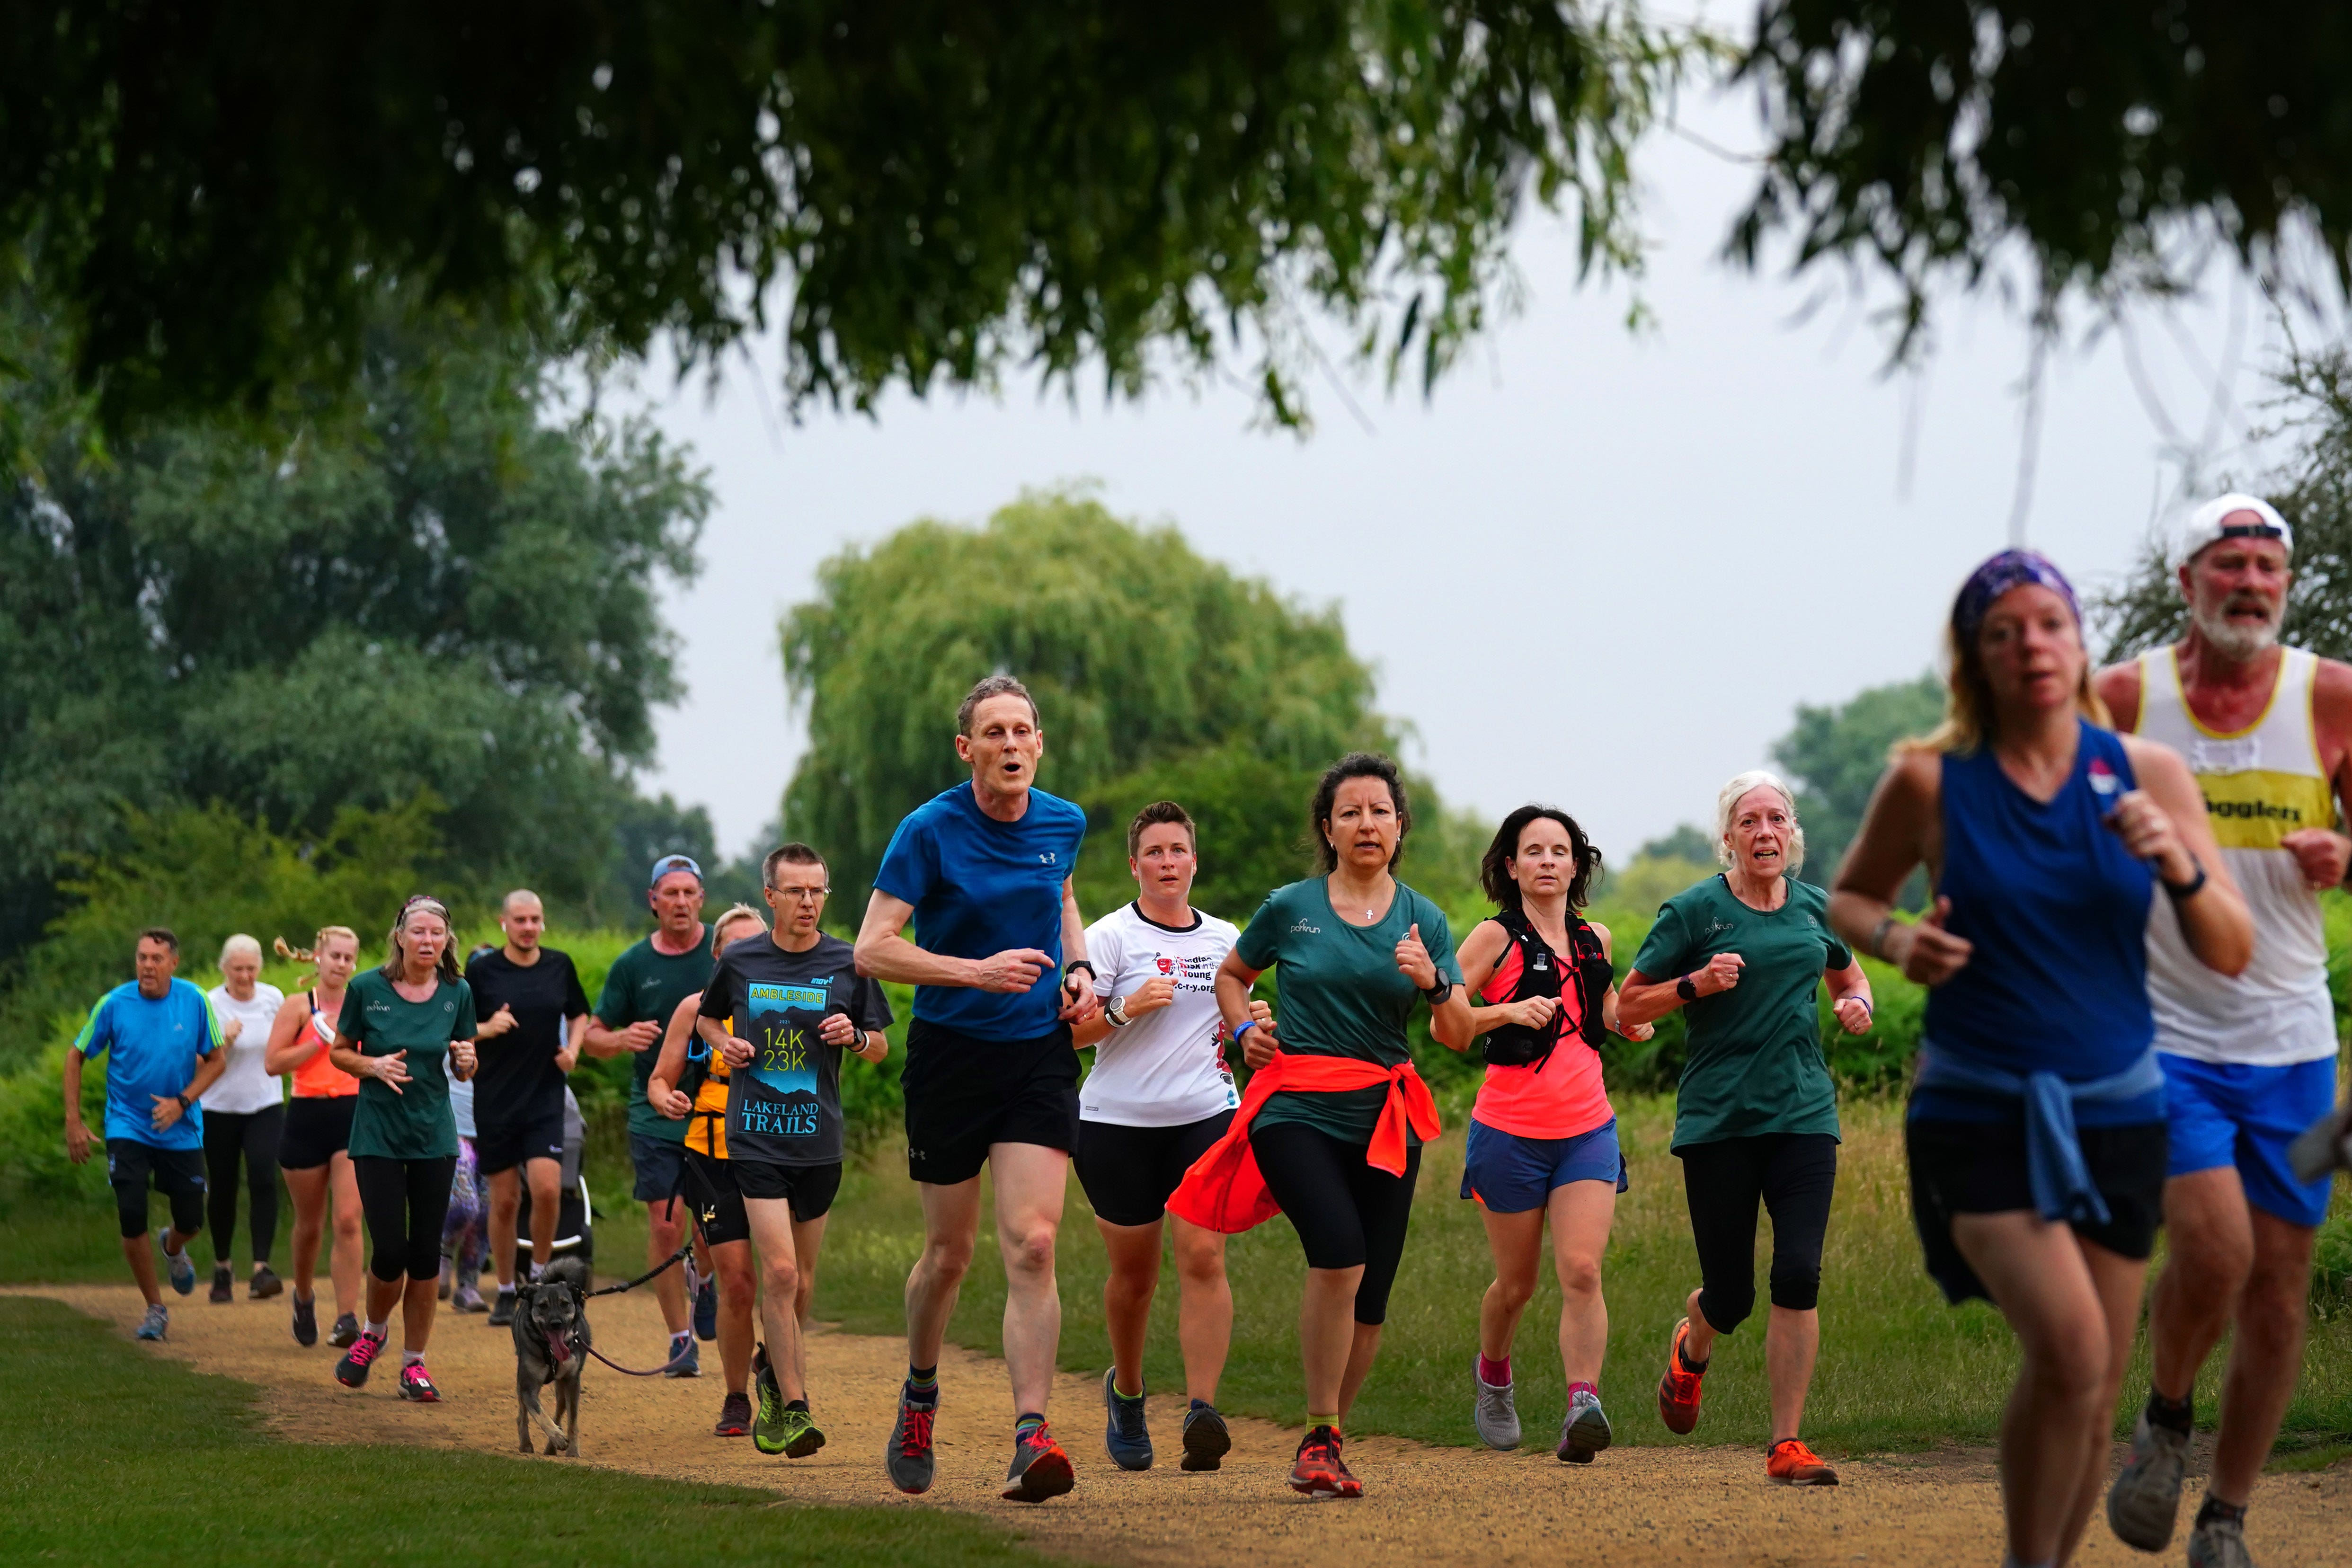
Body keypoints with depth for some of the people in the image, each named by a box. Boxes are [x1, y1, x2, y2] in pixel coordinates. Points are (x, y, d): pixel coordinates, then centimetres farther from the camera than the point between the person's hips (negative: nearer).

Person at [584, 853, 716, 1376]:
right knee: (666, 1225, -3)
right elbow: (593, 1037, 10)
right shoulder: (632, 964, 4)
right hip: (654, 1113, 1)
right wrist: (622, 1038, -11)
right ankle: (680, 1339, 7)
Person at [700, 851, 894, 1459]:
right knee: (780, 1272, -13)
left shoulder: (847, 964, 2)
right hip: (756, 1137, -2)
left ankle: (775, 1371, 38)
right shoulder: (740, 962, 2)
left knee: (801, 1279, 12)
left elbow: (881, 1049, 10)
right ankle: (793, 1406, -8)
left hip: (819, 1140, 2)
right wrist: (724, 1043, -1)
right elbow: (707, 1017, 21)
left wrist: (855, 1037, -12)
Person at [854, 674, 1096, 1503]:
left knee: (1032, 1244, -13)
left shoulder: (1064, 823, 4)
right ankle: (920, 1392, 38)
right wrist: (978, 971, -24)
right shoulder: (930, 831, -11)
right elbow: (871, 950, -15)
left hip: (1040, 1052, 2)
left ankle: (1031, 1437, -18)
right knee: (949, 1249, 9)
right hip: (949, 1053, -2)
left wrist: (1079, 968, 7)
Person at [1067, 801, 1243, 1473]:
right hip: (1118, 1121, -2)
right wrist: (1126, 1009, -23)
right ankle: (1126, 1391, 34)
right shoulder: (1109, 936, -3)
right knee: (1134, 1271, 7)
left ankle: (1202, 1411, -22)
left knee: (1203, 1256, -15)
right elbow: (1069, 1031, -8)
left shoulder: (1224, 939, 11)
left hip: (1205, 1116, 2)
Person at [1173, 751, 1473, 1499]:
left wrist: (1433, 982, -15)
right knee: (1341, 1251, -25)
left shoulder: (1423, 920, 8)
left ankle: (1327, 1445, 22)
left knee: (1370, 1297, 3)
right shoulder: (1290, 908, 3)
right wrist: (1244, 1029, 2)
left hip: (1385, 1119, 3)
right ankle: (1320, 1436, -14)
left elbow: (1459, 1038, 3)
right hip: (1296, 1108, -3)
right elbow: (1231, 975, 21)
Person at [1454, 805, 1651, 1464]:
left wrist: (1626, 1020, 7)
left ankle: (1582, 1408, -24)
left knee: (1581, 1272, -15)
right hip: (1511, 1131, -3)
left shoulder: (1596, 939, 10)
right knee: (1516, 1282, 9)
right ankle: (1493, 1374, 38)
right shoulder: (1496, 937, -4)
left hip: (1587, 1130, 3)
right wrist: (1510, 1011, -27)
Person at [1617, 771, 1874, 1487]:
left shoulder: (1815, 908, 10)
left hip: (1804, 1114, 3)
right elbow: (1628, 1005, 1)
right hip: (1717, 1122, -3)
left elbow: (1849, 976, 29)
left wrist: (1858, 1006, 6)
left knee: (1798, 1276, -12)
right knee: (1730, 1297, 1)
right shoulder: (1694, 910, -3)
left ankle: (1787, 1445, -5)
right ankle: (1691, 1349, 39)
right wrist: (1696, 984, -16)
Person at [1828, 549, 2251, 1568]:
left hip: (2114, 1113, 3)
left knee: (2095, 1395, 7)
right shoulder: (1930, 780, -6)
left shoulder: (2148, 775, 0)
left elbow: (2231, 954, 0)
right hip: (1978, 1113, -3)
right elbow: (1847, 898, 11)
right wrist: (1898, 942, -10)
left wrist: (2179, 866, -19)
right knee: (2069, 1346, -23)